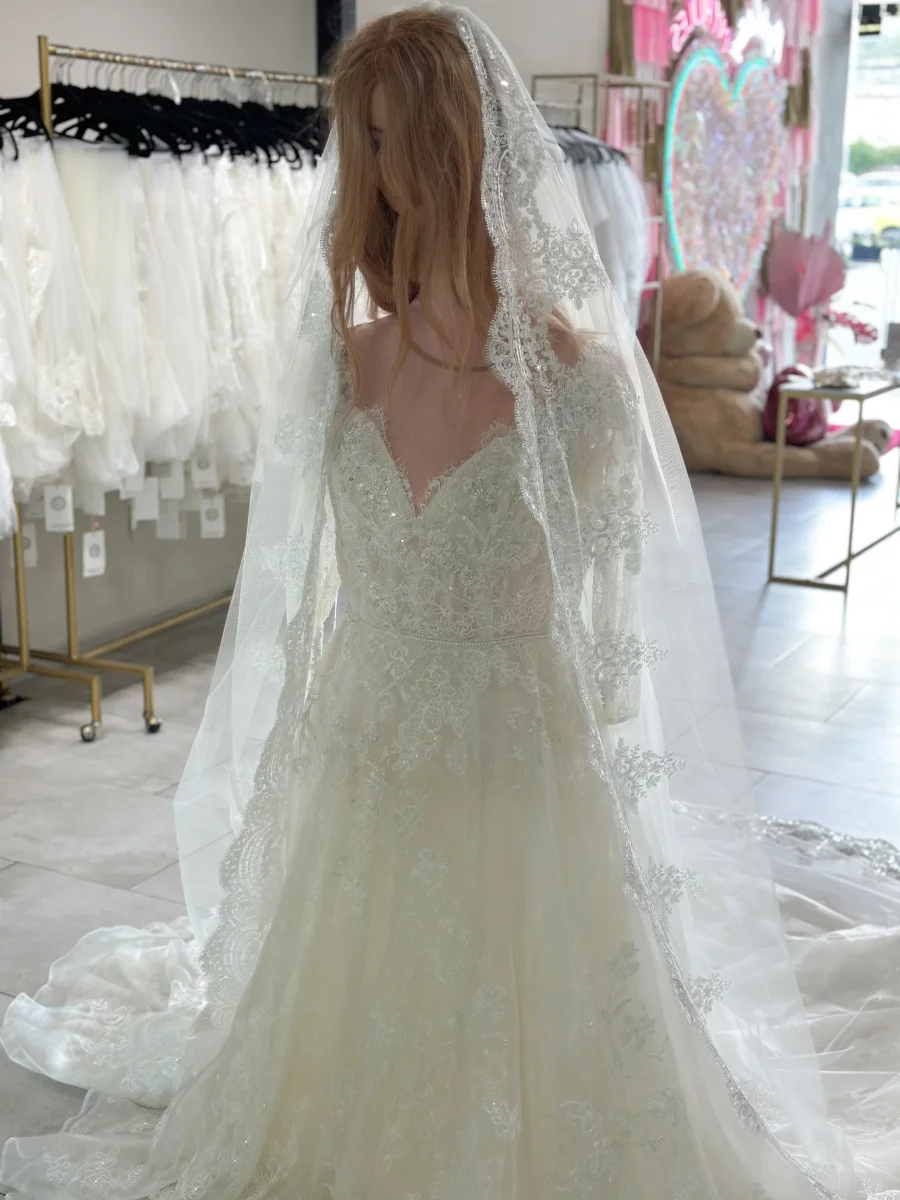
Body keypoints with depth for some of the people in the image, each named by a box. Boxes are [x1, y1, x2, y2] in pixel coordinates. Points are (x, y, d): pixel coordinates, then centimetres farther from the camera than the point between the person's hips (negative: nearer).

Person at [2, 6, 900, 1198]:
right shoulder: (344, 361, -5)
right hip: (360, 767, 4)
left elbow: (613, 609, -7)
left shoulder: (580, 373, -16)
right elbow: (310, 587, 5)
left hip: (523, 766, -3)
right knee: (356, 1054, 23)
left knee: (525, 1052, 16)